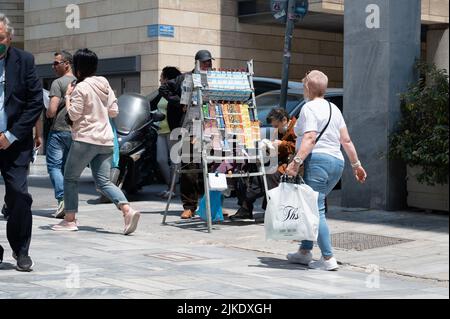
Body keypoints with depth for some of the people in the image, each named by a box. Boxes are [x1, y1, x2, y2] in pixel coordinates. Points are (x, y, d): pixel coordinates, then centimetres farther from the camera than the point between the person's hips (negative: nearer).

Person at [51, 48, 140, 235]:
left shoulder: (81, 88, -11)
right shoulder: (105, 85, 12)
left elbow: (73, 114, -11)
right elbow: (114, 111, 13)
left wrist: (68, 96, 1)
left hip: (85, 139, -7)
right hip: (106, 140, 7)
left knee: (70, 178, 9)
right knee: (103, 181, 5)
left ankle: (69, 220, 11)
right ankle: (128, 210, -16)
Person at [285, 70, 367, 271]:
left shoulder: (309, 108, -5)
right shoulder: (334, 109, 18)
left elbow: (310, 139, -18)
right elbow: (346, 140, 16)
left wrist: (296, 162, -23)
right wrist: (356, 164, 21)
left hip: (318, 159, -9)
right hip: (337, 163, 9)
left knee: (316, 210, -8)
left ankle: (328, 258, -12)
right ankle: (305, 252, 21)